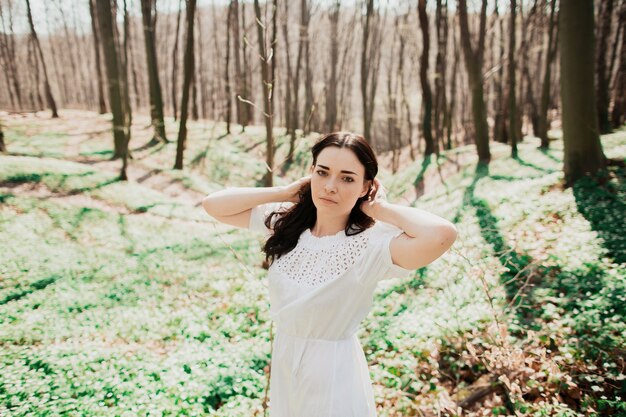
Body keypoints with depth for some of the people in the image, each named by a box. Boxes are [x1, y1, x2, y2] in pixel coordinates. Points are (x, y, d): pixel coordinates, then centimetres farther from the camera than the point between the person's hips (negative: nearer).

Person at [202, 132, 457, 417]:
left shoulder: (370, 244, -24)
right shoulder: (286, 221, -7)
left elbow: (442, 235, -41)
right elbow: (213, 205, -5)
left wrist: (382, 210, -24)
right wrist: (285, 192, -12)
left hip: (333, 373, -5)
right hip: (282, 365, 5)